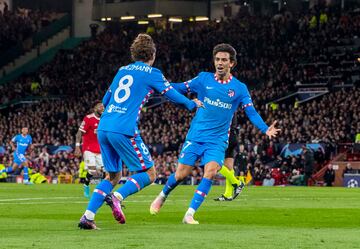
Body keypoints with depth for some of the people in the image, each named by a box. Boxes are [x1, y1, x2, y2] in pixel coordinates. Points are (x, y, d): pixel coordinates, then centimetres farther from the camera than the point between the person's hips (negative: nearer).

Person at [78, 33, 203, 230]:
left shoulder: (122, 70, 20)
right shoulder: (152, 73, 3)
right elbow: (173, 95, 6)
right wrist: (193, 104, 25)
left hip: (103, 127, 7)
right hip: (124, 130, -7)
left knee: (112, 176, 18)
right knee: (148, 173, 5)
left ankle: (88, 216, 4)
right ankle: (117, 197, -18)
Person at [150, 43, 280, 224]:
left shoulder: (239, 88, 0)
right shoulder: (204, 79, 2)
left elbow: (251, 113, -3)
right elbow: (181, 88, 7)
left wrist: (265, 129, -19)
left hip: (217, 141, 0)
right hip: (195, 136, 0)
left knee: (210, 171, -22)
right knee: (181, 174, 0)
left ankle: (189, 215, -17)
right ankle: (163, 196, 33)